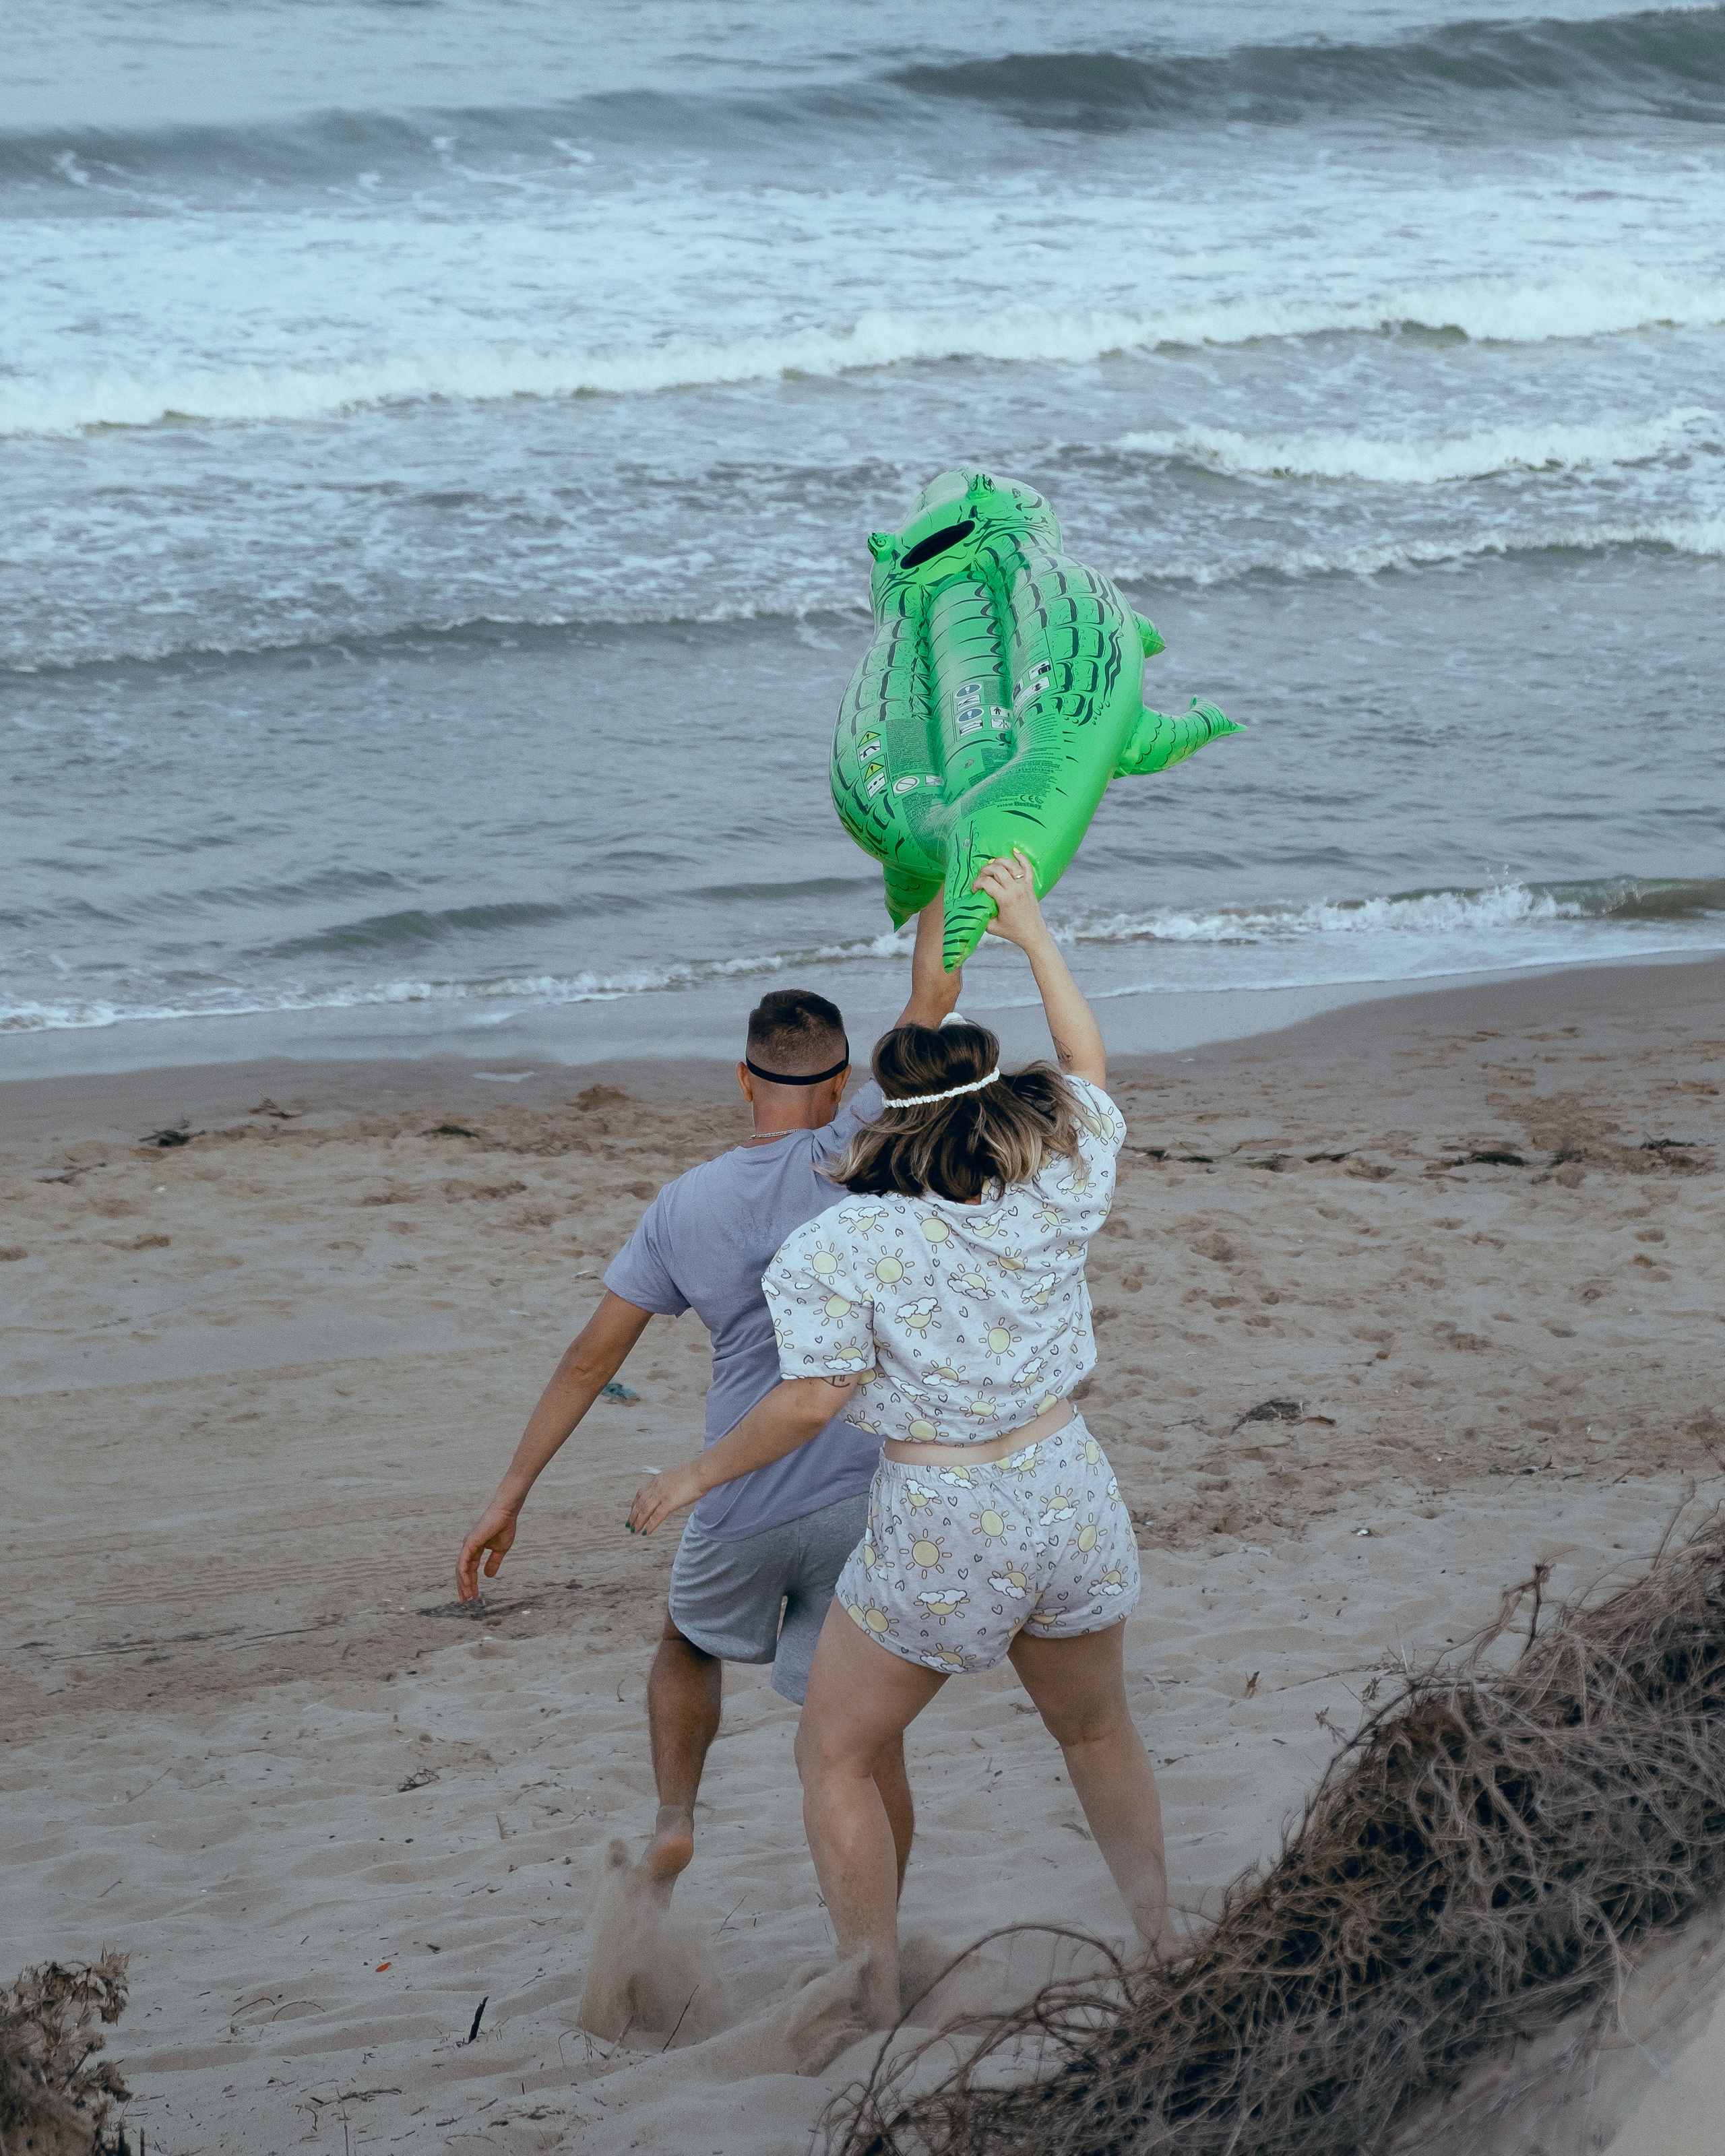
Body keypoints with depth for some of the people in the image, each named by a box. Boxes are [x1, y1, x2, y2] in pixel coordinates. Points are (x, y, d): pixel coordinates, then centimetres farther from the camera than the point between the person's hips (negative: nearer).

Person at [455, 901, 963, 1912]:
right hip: (865, 1498, -2)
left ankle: (674, 1821, 15)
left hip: (741, 1506, 2)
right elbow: (934, 995, -4)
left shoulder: (685, 1204, 2)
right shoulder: (855, 1150, -7)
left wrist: (512, 1495, 9)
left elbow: (592, 1357, 4)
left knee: (691, 1645, 31)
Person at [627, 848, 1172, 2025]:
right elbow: (1088, 1067, 14)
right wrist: (1035, 931, 23)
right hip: (1070, 1501, 5)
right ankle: (1162, 1940, 41)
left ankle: (878, 2010, 11)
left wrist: (702, 1473, -3)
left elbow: (808, 1403, -18)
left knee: (837, 1759, 13)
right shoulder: (1057, 1193, -3)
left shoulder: (840, 1245, -15)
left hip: (938, 1530, -5)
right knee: (1098, 1727, 29)